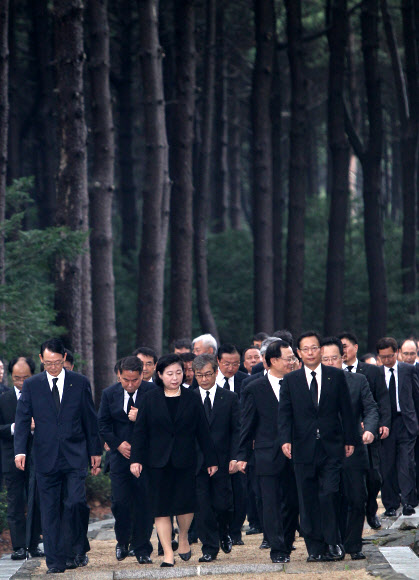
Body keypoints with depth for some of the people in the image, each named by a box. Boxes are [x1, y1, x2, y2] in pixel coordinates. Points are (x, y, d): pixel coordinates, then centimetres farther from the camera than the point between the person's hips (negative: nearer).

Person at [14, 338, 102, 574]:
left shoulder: (80, 383, 5)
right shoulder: (31, 385, 5)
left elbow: (90, 420, 9)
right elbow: (22, 420, 3)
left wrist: (95, 451, 8)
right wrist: (20, 450, -9)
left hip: (75, 456, -1)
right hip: (46, 456, 1)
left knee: (76, 502, -13)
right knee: (50, 510, 1)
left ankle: (78, 549, 8)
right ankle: (56, 561, 6)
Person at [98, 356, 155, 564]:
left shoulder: (152, 391, -5)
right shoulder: (109, 394, 3)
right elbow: (103, 424, 8)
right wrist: (118, 444, -5)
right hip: (121, 454, 2)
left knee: (144, 503, 0)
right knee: (120, 502, -4)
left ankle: (142, 549, 10)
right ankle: (122, 541, 21)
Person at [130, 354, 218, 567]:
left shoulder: (191, 399, 4)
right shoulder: (149, 399, 3)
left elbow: (202, 431, 5)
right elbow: (140, 431, 3)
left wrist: (210, 459, 4)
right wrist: (136, 459, -5)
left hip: (185, 461, 0)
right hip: (159, 461, 0)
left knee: (185, 504, 0)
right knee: (161, 508, -2)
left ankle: (183, 538, 29)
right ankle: (168, 553, 2)